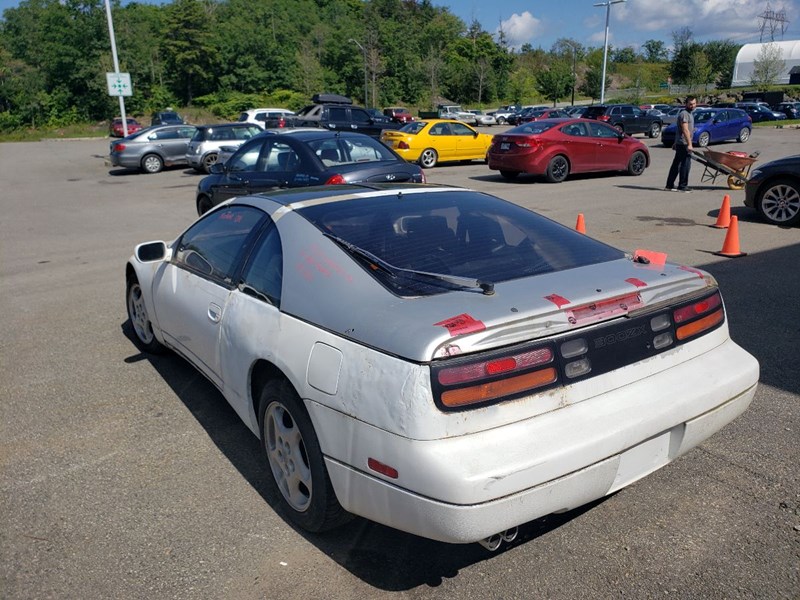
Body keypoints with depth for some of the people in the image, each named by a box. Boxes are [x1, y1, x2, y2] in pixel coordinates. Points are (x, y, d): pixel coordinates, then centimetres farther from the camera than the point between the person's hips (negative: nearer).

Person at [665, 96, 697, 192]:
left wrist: (675, 143, 27)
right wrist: (689, 144, -25)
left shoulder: (689, 114, 20)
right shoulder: (684, 114, -13)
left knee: (676, 164, 11)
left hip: (680, 143, 10)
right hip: (684, 144, -10)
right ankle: (682, 186, -3)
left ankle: (670, 185, 14)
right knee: (685, 164, -8)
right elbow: (685, 130, -21)